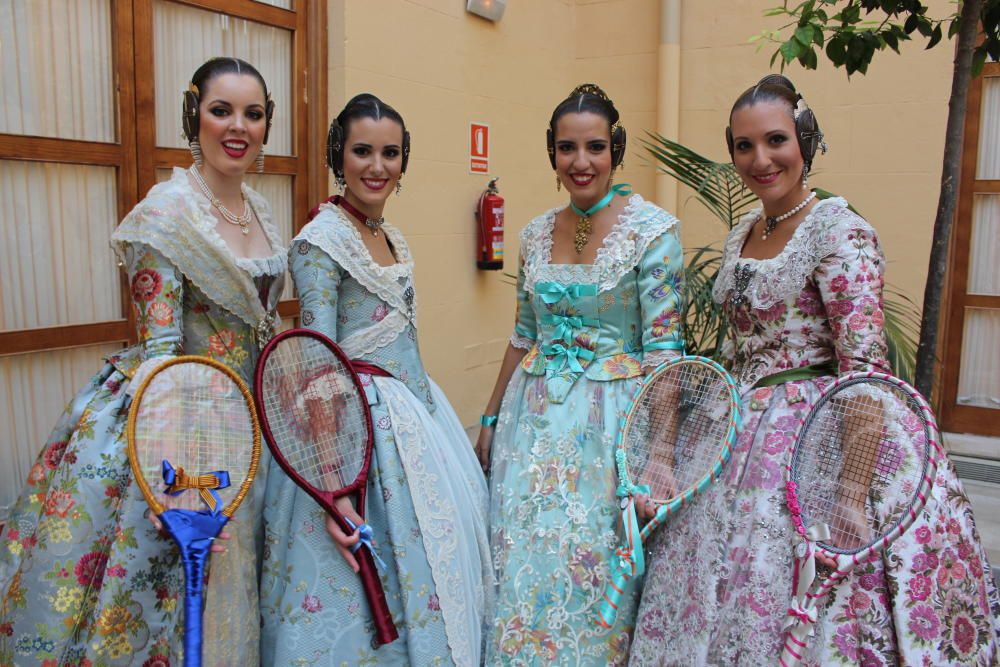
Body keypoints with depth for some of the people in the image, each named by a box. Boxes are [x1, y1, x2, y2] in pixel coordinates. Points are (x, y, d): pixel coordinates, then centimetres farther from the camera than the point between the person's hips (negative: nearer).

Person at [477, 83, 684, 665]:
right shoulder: (536, 233, 7)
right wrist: (491, 418, 16)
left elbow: (662, 347, -11)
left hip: (610, 416, -5)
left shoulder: (653, 229, -8)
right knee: (522, 568, 10)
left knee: (592, 569, 4)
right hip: (534, 417, 5)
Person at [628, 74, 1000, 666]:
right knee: (719, 603, 15)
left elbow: (866, 370, -20)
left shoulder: (840, 231, -14)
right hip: (740, 434, 7)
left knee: (784, 614, 2)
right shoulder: (743, 232, 10)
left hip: (807, 436, -7)